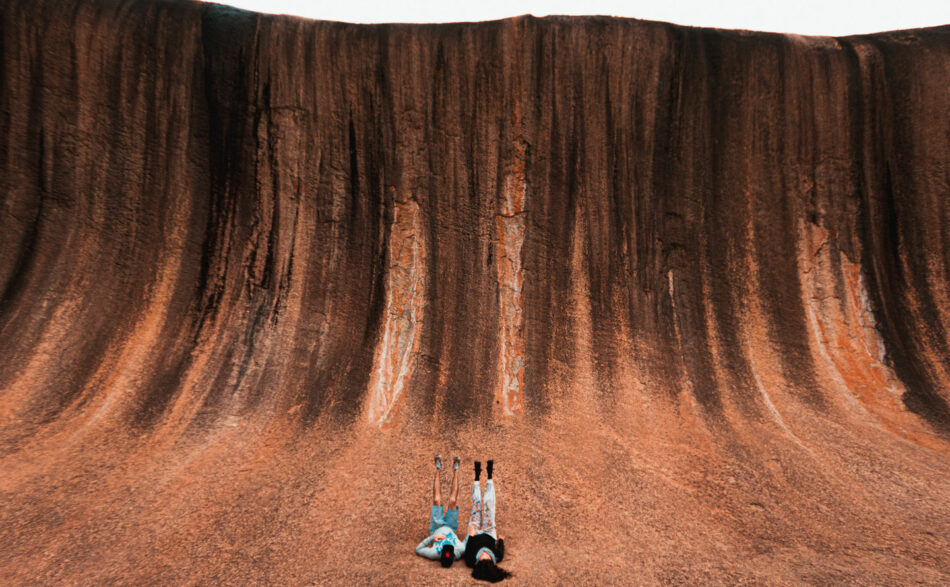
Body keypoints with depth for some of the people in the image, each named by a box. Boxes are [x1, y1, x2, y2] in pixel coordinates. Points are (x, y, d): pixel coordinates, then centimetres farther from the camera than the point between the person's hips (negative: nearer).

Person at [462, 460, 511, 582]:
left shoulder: (470, 561, -43)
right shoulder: (497, 558, -38)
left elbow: (467, 549, -23)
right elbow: (501, 549, -16)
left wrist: (471, 535, -22)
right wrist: (501, 539, 0)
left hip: (474, 535, -1)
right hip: (489, 534, 1)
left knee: (477, 504, 1)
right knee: (488, 504, 0)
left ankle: (477, 476, 25)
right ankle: (489, 476, 23)